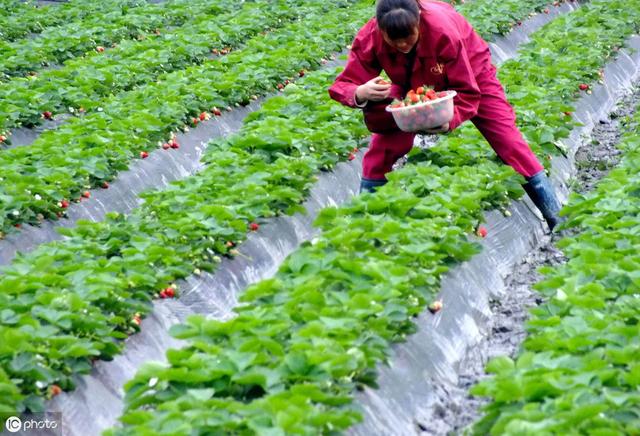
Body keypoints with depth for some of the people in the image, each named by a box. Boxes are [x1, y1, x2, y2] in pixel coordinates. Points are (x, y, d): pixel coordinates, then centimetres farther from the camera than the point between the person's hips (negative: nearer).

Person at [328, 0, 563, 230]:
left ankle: (559, 223, 2)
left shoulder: (443, 32, -41)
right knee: (382, 146, -13)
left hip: (469, 74, -2)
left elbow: (467, 91, -34)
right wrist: (360, 94, -55)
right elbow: (343, 85, -30)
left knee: (508, 140, -7)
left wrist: (451, 119, -54)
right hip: (413, 85, 3)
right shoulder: (369, 38, -33)